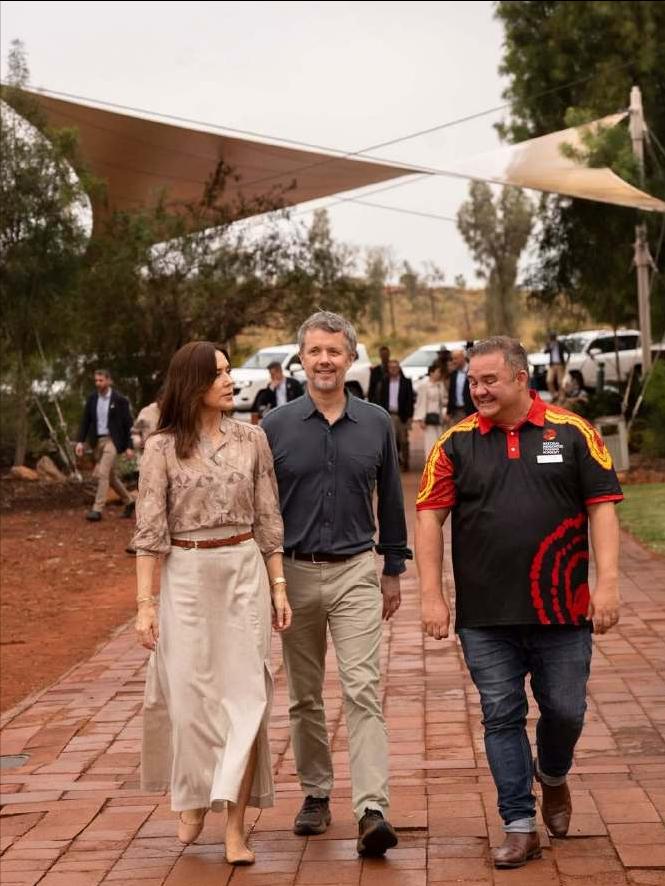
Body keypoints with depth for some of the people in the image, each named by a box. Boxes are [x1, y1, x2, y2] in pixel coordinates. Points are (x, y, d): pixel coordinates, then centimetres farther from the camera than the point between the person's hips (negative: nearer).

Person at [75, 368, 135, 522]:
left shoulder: (120, 400, -8)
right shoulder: (92, 399, 5)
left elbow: (128, 424, -6)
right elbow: (85, 421, 7)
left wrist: (129, 447, -9)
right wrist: (80, 441, -3)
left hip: (112, 440, -6)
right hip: (98, 441, 6)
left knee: (103, 473, -16)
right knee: (110, 475, 14)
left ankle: (98, 509, -15)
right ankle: (128, 501, 32)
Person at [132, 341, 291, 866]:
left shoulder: (251, 439, 4)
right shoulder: (163, 447, -2)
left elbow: (268, 519, 8)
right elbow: (149, 529, -3)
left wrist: (278, 586, 4)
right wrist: (144, 602, -8)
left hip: (245, 572, 1)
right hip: (186, 575, -1)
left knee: (244, 694, -3)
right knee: (190, 694, 4)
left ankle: (236, 827, 2)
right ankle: (194, 799, 31)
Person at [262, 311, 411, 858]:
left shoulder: (376, 424, 3)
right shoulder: (277, 425, 0)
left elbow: (390, 501, 11)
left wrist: (394, 571, 12)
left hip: (356, 572, -1)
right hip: (294, 572, 1)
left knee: (363, 689, -11)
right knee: (304, 697, 11)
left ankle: (373, 811, -16)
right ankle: (316, 793, 26)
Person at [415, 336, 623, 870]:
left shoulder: (572, 433, 0)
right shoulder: (457, 443, 2)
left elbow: (602, 507, -1)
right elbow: (431, 517, 2)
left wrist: (608, 581, -9)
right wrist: (432, 595, -4)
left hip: (562, 611, 0)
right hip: (485, 619, 1)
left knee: (565, 710, 8)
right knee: (502, 718, 4)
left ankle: (552, 777, 40)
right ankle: (520, 827, 14)